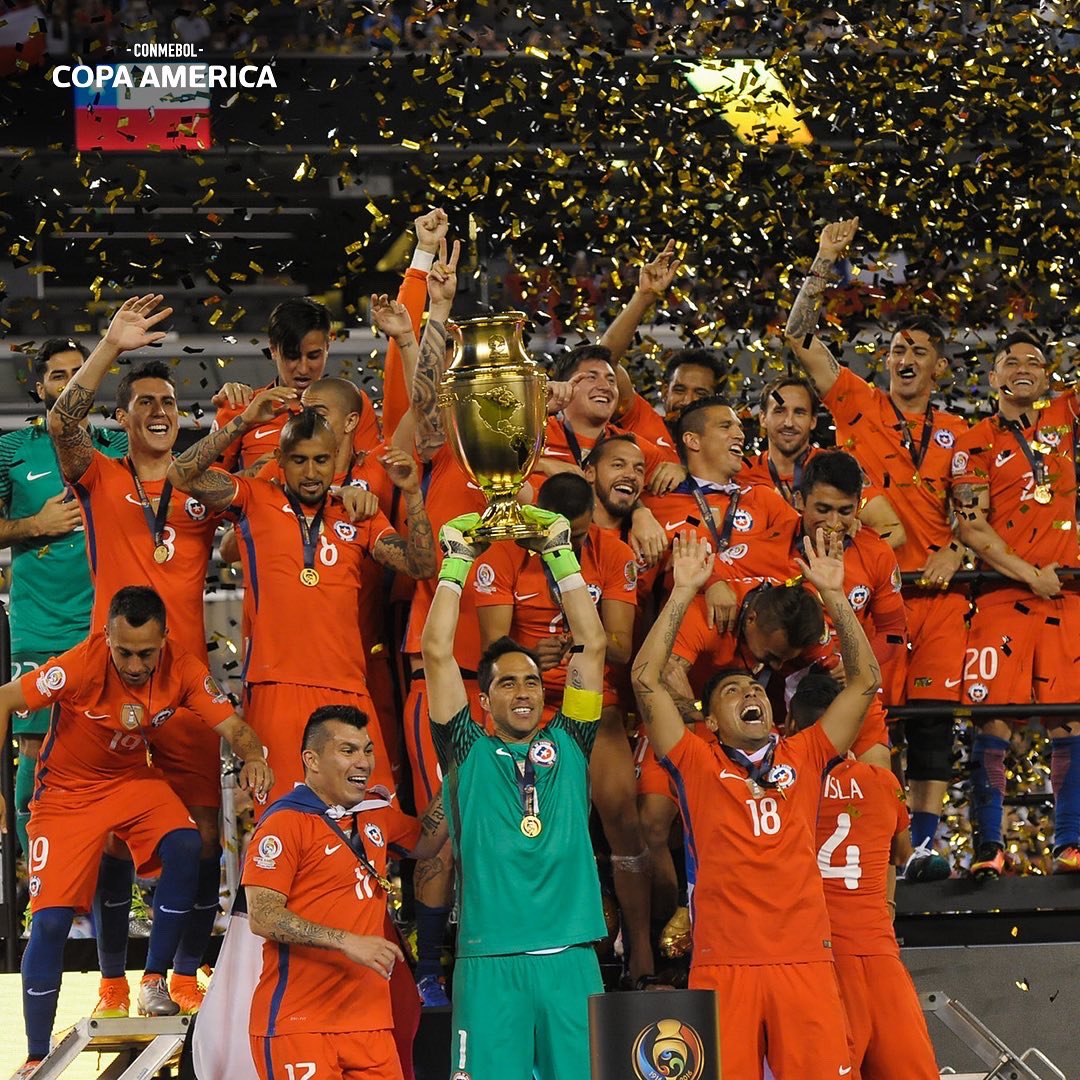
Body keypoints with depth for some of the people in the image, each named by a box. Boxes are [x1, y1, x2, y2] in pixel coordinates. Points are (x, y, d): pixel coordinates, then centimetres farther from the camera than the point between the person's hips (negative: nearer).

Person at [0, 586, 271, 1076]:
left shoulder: (182, 668, -18)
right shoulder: (82, 665, -30)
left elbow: (230, 725, -14)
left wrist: (252, 756, -37)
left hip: (134, 779, 3)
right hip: (68, 791, -3)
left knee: (185, 847, -27)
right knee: (50, 920, -11)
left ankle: (154, 980, -10)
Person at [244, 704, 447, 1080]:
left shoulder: (375, 815, 15)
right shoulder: (286, 822, -8)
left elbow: (424, 842, 35)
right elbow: (262, 917, -14)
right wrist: (347, 942, -20)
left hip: (368, 1021, 7)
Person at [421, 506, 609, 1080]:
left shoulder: (567, 747, 14)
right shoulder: (469, 752, 9)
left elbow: (592, 645, 12)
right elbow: (437, 653, 3)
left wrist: (560, 555, 11)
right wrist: (456, 562, 7)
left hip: (571, 960, 2)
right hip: (490, 961, -2)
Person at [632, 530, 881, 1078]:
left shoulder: (804, 757, 16)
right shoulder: (697, 763, 10)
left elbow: (865, 679, 14)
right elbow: (646, 681, 2)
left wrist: (833, 593, 8)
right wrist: (683, 590, 2)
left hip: (805, 961, 2)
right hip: (723, 965, -2)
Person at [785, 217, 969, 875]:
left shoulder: (954, 434, 15)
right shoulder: (861, 407, 8)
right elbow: (800, 338, 2)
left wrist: (953, 554, -4)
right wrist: (824, 267, -5)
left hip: (937, 589, 2)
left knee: (934, 713, -3)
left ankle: (926, 840, -2)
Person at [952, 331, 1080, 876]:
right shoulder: (975, 444, 5)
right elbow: (972, 528, -3)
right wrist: (1029, 574, -11)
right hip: (1004, 594, -2)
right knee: (993, 715, -8)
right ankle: (988, 845, -3)